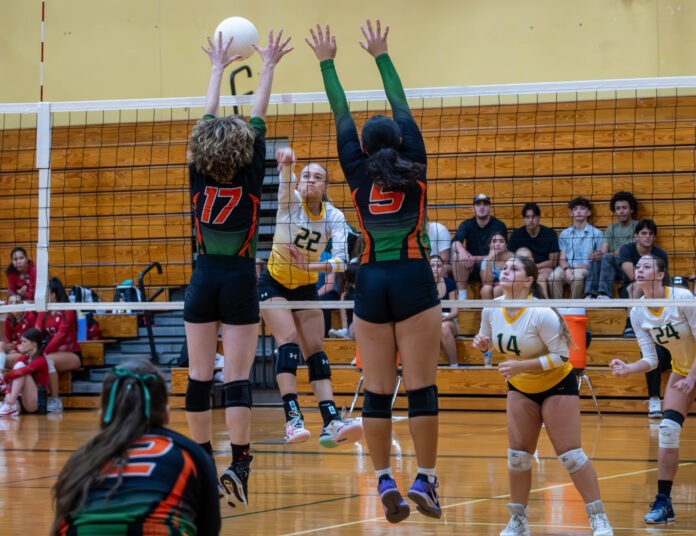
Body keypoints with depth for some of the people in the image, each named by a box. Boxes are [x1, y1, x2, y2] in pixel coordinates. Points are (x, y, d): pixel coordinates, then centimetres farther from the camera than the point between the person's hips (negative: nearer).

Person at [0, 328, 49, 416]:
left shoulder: (41, 361, -11)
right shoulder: (23, 359, 10)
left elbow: (19, 372, -25)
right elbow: (12, 375, -4)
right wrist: (8, 393, -19)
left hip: (35, 403, -7)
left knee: (20, 366, -20)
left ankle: (11, 405, -30)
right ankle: (8, 404, -21)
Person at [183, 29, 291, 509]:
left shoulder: (199, 177, -2)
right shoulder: (250, 177, -9)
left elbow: (208, 120, 9)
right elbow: (259, 118, -1)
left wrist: (218, 69, 19)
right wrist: (269, 67, 9)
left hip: (204, 280, 3)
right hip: (239, 279, -3)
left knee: (200, 375, 5)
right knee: (238, 377, -6)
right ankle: (238, 464, -16)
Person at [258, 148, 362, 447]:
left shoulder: (334, 216, -10)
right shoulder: (290, 202, -16)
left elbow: (342, 260, -20)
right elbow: (285, 181, -40)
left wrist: (311, 266, -37)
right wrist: (286, 163, -62)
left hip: (306, 288, 4)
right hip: (274, 284, -4)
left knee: (316, 352, -3)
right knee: (288, 342, -21)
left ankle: (331, 423, -10)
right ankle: (293, 419, -30)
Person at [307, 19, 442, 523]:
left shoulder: (359, 175, 5)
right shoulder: (413, 168, 3)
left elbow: (342, 119, 12)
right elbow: (403, 108, 8)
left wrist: (328, 63, 19)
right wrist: (381, 56, 15)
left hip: (371, 283, 2)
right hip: (413, 279, -2)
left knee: (378, 390, 2)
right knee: (421, 386, -2)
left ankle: (385, 482, -2)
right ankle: (425, 480, -4)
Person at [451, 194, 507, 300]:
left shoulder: (499, 226, -3)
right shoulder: (467, 225, 3)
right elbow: (455, 242, -17)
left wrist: (475, 259, -23)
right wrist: (461, 250, -42)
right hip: (470, 268, 3)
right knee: (456, 255, -27)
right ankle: (461, 295, -23)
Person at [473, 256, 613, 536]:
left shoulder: (542, 314, -27)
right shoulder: (491, 309, -10)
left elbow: (561, 355, -25)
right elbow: (488, 341, 8)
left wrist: (521, 366, -32)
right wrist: (482, 343, -16)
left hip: (557, 385, -5)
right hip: (520, 388, 5)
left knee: (569, 453, -9)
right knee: (518, 454, 3)